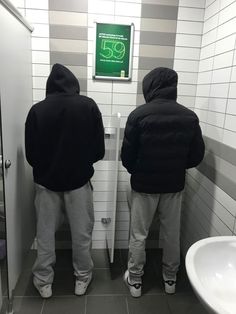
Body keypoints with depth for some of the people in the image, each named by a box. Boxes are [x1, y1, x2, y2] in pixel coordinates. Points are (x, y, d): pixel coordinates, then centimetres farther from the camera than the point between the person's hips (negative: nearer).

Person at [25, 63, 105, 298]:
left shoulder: (37, 110, -6)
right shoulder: (88, 106, -7)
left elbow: (30, 154, -3)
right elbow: (99, 150, -6)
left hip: (46, 181, 1)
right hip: (79, 180, 0)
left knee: (45, 234, 16)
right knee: (82, 233, 14)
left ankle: (43, 282, 30)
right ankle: (82, 278, 30)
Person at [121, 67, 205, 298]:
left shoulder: (139, 114, -14)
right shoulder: (189, 117, -4)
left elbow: (127, 156, -10)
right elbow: (197, 156, 1)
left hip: (144, 185, -3)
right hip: (174, 185, 3)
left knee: (138, 235, 13)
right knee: (172, 234, 18)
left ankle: (135, 281, 28)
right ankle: (170, 279, 36)